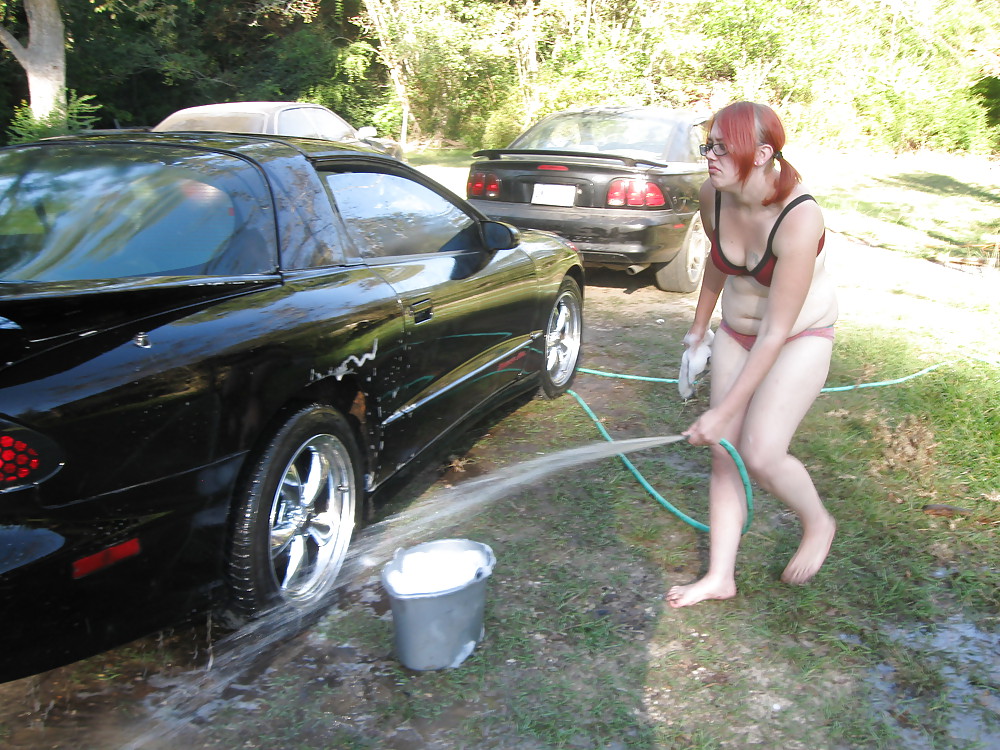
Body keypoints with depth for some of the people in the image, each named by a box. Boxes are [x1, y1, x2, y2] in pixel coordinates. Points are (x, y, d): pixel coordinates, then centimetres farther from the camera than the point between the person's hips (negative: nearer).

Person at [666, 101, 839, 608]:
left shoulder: (799, 219, -32)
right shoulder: (713, 196, -14)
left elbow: (776, 332, -31)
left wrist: (723, 412, -30)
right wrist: (699, 327, 19)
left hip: (802, 338, -6)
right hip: (736, 332, 6)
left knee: (760, 454, -16)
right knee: (725, 454, 3)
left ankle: (818, 523, 17)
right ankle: (720, 576, 13)